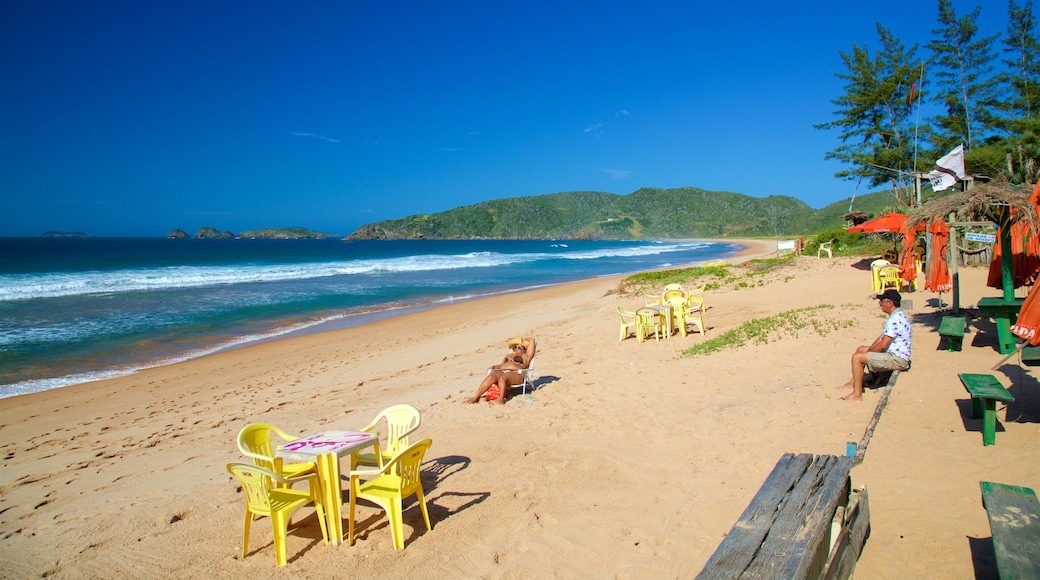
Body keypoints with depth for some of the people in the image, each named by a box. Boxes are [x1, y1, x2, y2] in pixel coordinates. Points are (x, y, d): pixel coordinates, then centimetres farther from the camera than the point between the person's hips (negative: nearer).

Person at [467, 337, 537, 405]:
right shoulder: (508, 356, 38)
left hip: (516, 374, -4)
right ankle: (476, 397, -43)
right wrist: (493, 367, 11)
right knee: (491, 377, -30)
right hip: (501, 372, 4)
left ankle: (501, 399, -56)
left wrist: (524, 340, 36)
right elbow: (501, 365, 30)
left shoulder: (525, 356, 21)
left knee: (502, 377, -39)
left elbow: (532, 340, 20)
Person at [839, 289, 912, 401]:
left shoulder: (895, 319, -24)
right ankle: (853, 382, 29)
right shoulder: (896, 316, 12)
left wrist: (868, 352, -9)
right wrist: (869, 350, 7)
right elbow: (882, 337, 18)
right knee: (860, 349, 23)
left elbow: (883, 345, -26)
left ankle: (857, 394, -14)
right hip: (893, 354, 12)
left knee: (857, 357, -18)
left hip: (897, 360, -12)